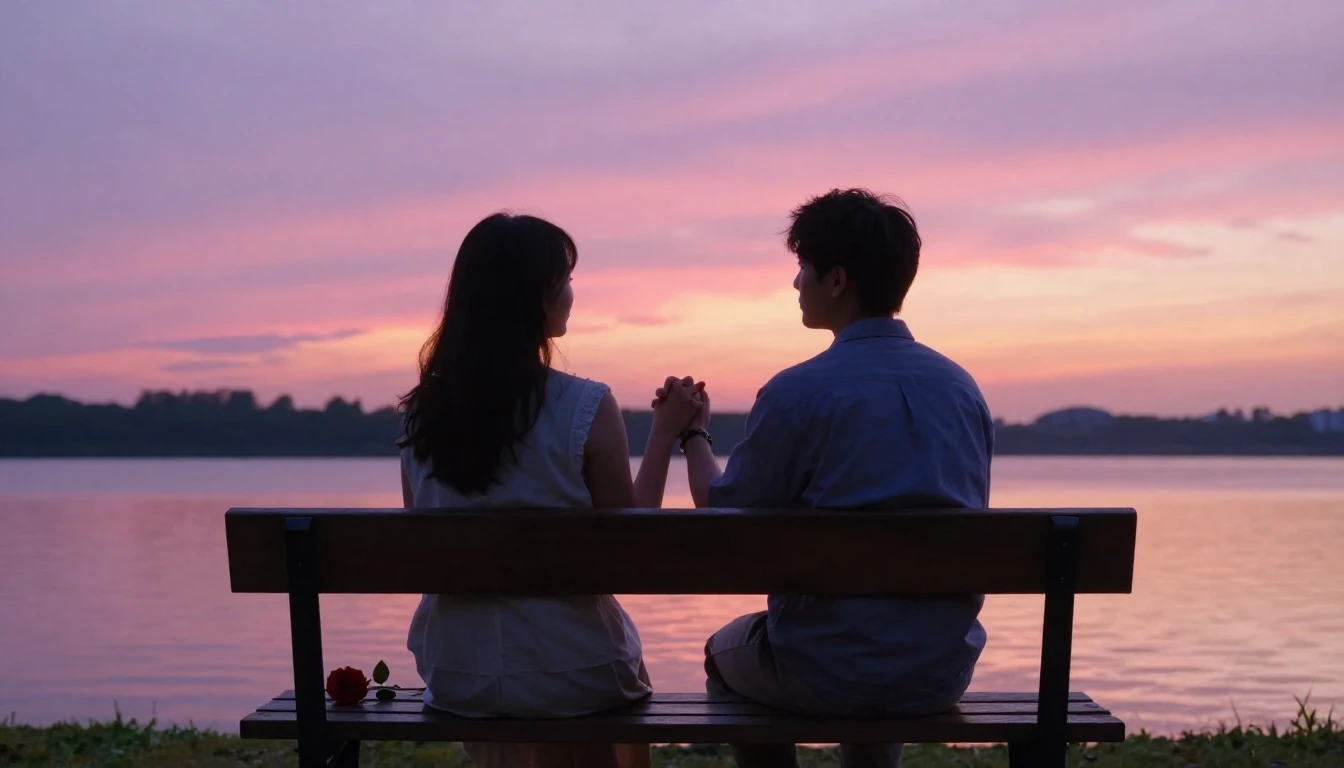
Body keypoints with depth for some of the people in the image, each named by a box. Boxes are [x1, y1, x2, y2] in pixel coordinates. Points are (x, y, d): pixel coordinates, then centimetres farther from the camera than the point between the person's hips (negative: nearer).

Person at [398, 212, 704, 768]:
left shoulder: (422, 413, -4)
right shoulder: (586, 409, -17)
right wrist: (664, 435, -1)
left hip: (456, 675, 3)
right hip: (569, 673, -3)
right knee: (621, 655, 31)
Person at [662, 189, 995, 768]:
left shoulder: (798, 392, -15)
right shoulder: (961, 385, 2)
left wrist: (694, 434, 10)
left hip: (827, 673, -5)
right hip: (943, 671, 5)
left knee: (726, 652, 27)